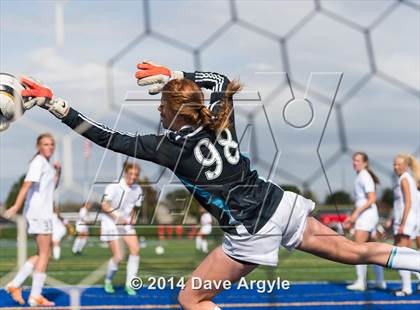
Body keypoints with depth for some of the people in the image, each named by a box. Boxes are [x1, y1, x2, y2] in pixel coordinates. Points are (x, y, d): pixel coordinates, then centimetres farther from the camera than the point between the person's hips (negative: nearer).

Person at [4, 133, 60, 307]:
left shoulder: (46, 163, 17)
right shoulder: (38, 162, -11)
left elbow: (53, 186, 29)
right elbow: (27, 185, -22)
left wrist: (57, 171, 12)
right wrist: (17, 206, -31)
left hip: (44, 213, 9)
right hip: (38, 212, -9)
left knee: (44, 254, 12)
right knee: (44, 254, -6)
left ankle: (15, 285, 12)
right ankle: (35, 296, -2)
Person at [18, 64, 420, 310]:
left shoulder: (170, 147, -13)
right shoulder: (219, 121, 2)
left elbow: (109, 139, -11)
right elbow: (221, 81, 24)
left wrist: (52, 104, -9)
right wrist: (172, 75, 18)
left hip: (252, 231, -7)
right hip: (279, 204, 7)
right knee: (356, 251, 16)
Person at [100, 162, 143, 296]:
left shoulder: (137, 190, 1)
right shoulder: (114, 187, -17)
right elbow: (105, 206, -16)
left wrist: (133, 217, -3)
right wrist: (117, 218, -26)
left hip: (126, 223, 5)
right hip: (110, 223, -5)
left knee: (135, 249, -13)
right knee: (118, 257, -11)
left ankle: (129, 284, -2)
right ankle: (108, 281, 17)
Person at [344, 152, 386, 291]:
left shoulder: (364, 176, -11)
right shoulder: (360, 177, 18)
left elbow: (372, 199, -19)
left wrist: (356, 213, -21)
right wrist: (351, 218, 19)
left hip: (366, 215, -10)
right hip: (367, 216, 10)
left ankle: (360, 282, -12)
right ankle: (380, 281, 15)